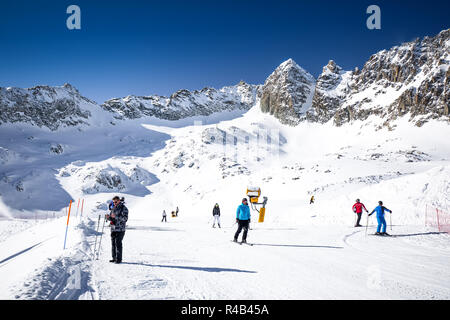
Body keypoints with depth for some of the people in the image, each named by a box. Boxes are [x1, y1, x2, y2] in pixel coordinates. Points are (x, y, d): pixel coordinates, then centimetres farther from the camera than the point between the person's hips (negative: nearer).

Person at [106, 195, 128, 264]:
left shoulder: (124, 208, -5)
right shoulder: (113, 209, 15)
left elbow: (125, 218, -15)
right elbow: (111, 219, 19)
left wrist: (116, 217, -24)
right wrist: (108, 217, -4)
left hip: (120, 229, -7)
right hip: (113, 229, 7)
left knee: (118, 244, -8)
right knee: (113, 243, 9)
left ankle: (119, 259, -2)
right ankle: (114, 258, 18)